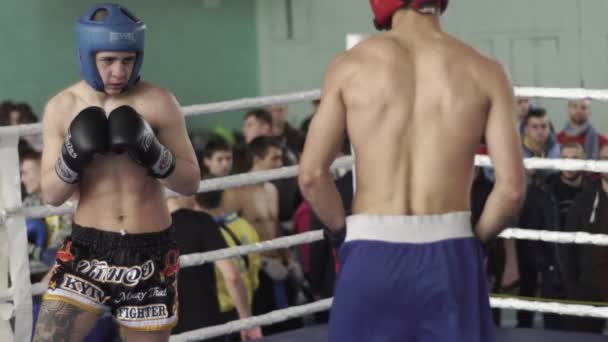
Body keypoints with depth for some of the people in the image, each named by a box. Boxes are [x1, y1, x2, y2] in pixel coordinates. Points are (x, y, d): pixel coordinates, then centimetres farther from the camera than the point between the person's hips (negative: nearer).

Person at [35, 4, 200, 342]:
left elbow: (191, 182, -4)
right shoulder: (61, 107, -2)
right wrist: (74, 156, -18)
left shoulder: (158, 103, -6)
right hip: (88, 247, 0)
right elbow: (51, 195, 1)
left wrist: (151, 152, -21)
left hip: (150, 250, 0)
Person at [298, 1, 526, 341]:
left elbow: (312, 174, -4)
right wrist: (476, 237, 11)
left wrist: (340, 231, 11)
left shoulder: (351, 65, 1)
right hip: (449, 255, 0)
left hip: (372, 254, 0)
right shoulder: (484, 71, 2)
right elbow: (512, 187, -4)